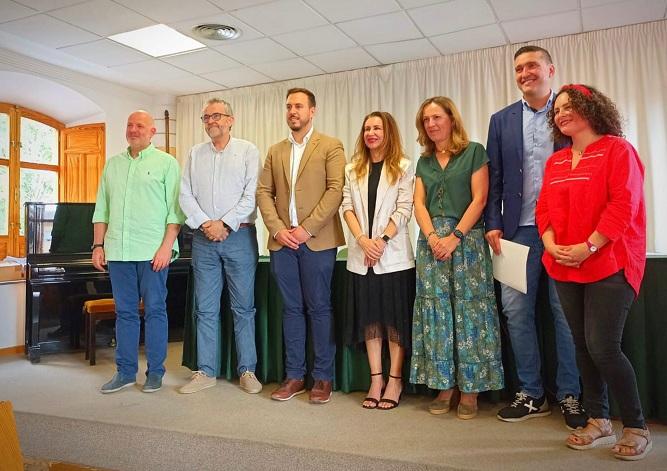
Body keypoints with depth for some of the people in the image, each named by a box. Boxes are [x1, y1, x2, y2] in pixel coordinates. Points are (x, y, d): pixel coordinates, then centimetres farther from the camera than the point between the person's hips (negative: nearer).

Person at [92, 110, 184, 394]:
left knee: (155, 310, 1)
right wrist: (98, 245, 9)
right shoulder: (113, 164, 17)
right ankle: (125, 372, 18)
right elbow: (102, 209, 17)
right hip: (118, 251, 4)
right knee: (124, 312, 9)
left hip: (153, 251, -4)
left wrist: (167, 246, -13)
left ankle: (155, 372, 11)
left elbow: (175, 210, -4)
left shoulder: (166, 163, 3)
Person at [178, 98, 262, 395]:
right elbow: (185, 195, 6)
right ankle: (206, 372, 15)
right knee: (205, 309, 6)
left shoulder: (248, 151, 3)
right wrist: (205, 223, -8)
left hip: (239, 236, -3)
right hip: (203, 238, 3)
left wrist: (225, 224, -12)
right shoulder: (195, 154, 14)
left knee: (243, 308, 2)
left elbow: (251, 194, -6)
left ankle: (247, 371, 11)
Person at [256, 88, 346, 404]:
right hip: (282, 241, 4)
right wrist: (277, 229, -5)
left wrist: (306, 228, -14)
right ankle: (294, 375, 18)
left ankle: (323, 377, 12)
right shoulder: (275, 151, 17)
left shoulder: (330, 146, 3)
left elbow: (336, 190, -8)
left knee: (319, 308, 1)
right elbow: (264, 193, 10)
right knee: (291, 309, 9)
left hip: (317, 240, -4)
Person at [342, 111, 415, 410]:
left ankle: (395, 380, 11)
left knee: (395, 317, 2)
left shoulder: (403, 168, 2)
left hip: (393, 254, -3)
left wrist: (382, 240, -16)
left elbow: (404, 209, -6)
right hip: (361, 255, 4)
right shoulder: (353, 170, 13)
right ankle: (376, 379, 15)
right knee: (369, 317, 7)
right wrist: (363, 239, -10)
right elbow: (347, 207, 4)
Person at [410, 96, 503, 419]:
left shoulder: (473, 152, 3)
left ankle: (470, 389, 6)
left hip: (466, 240, -4)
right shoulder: (424, 161, 16)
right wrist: (432, 237, -9)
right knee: (436, 313, 3)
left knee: (468, 311, -3)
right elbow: (419, 203, 8)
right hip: (431, 242, 5)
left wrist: (455, 237, -14)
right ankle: (444, 385, 13)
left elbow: (479, 199, -5)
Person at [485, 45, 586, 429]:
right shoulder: (502, 120, 12)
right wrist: (493, 224, 0)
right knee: (516, 311, 4)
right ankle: (531, 394, 18)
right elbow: (495, 178, 9)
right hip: (519, 231, 3)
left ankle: (570, 396, 18)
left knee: (567, 313, 3)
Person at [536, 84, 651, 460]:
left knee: (603, 347, -11)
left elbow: (623, 205, -13)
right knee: (583, 345, 9)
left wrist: (588, 248, -19)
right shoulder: (555, 161, 15)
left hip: (610, 264, -6)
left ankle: (637, 427, 10)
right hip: (566, 268, 6)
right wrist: (552, 245, -6)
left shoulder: (617, 149, -3)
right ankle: (599, 422, 23)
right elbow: (544, 208, 11)